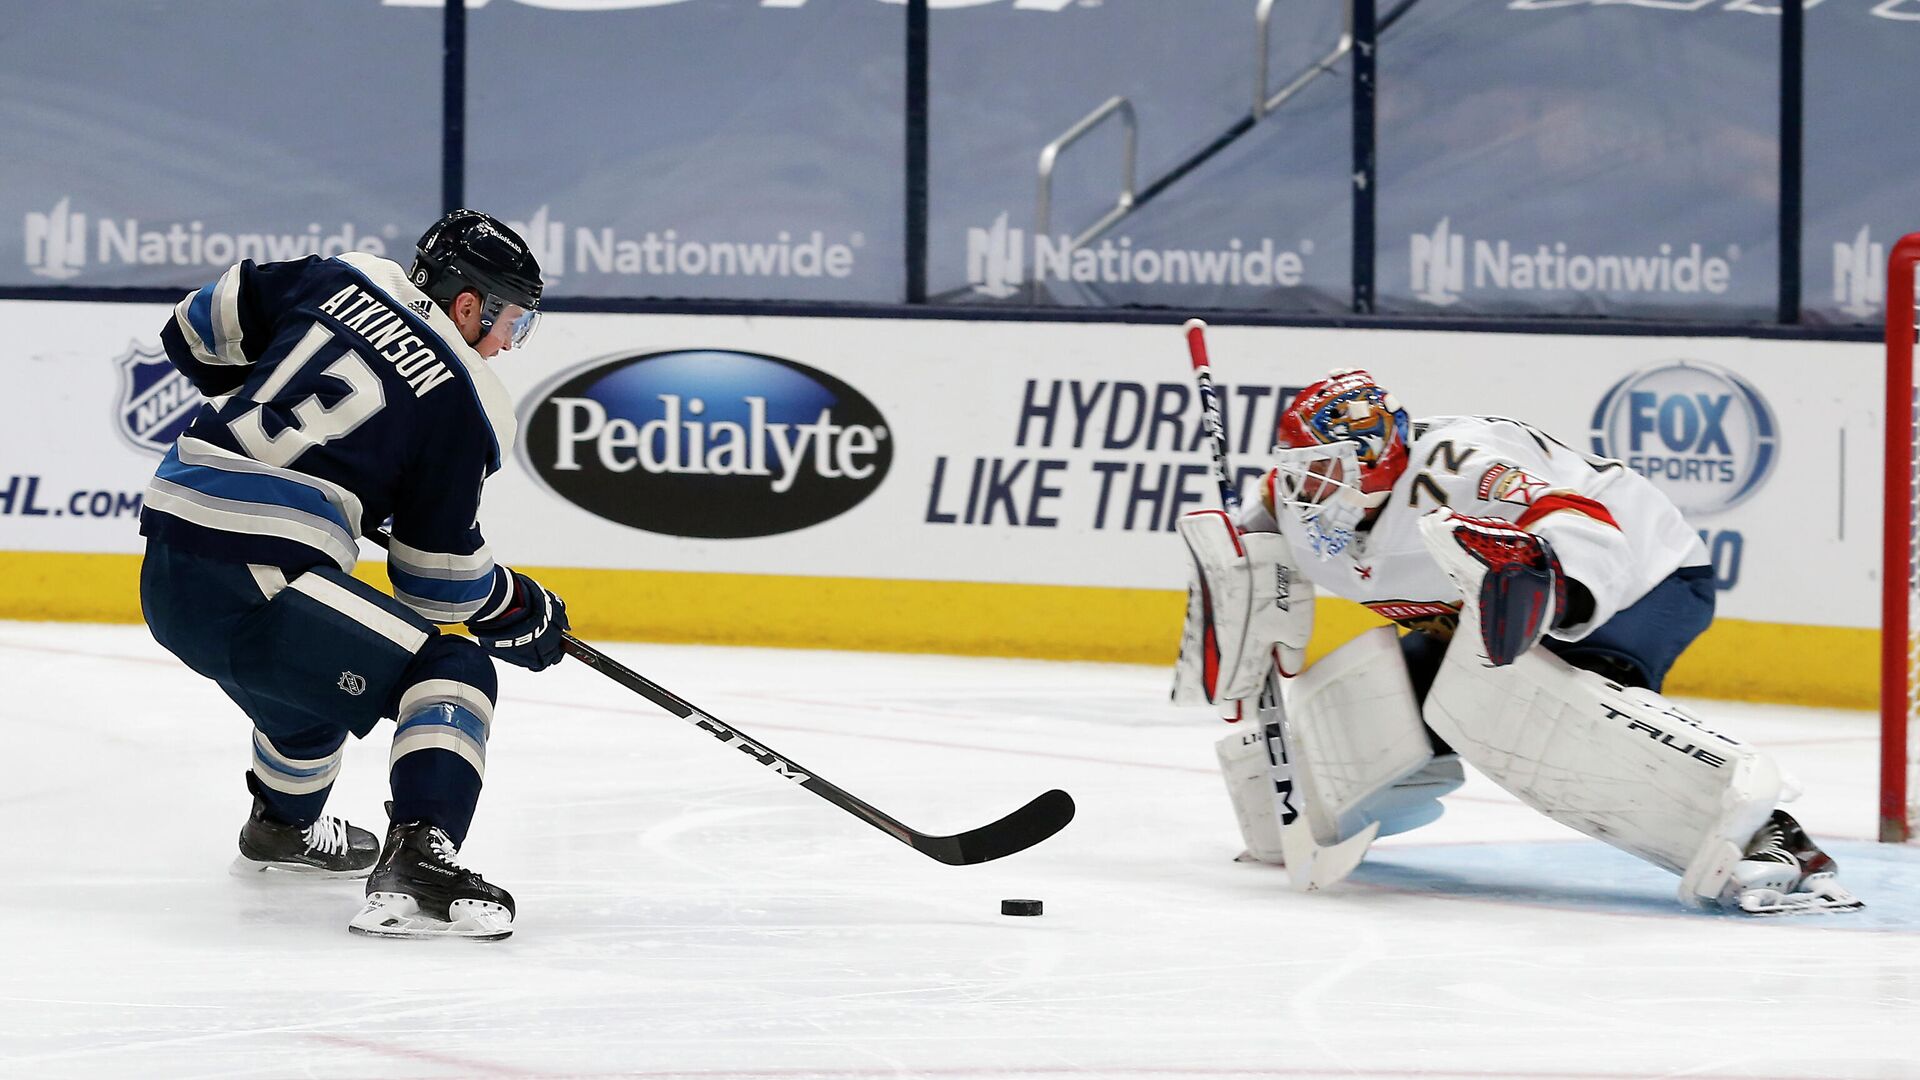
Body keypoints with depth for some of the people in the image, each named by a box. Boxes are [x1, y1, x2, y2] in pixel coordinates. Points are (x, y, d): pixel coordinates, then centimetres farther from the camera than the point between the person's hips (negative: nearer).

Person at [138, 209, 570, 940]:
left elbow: (201, 329, 24)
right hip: (253, 588, -8)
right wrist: (520, 611, 19)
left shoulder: (342, 281, 13)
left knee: (316, 670, 36)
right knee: (453, 675, -4)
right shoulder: (465, 402, -3)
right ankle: (413, 869, -23)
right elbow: (438, 575, 1)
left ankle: (282, 827, 61)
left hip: (166, 573, 8)